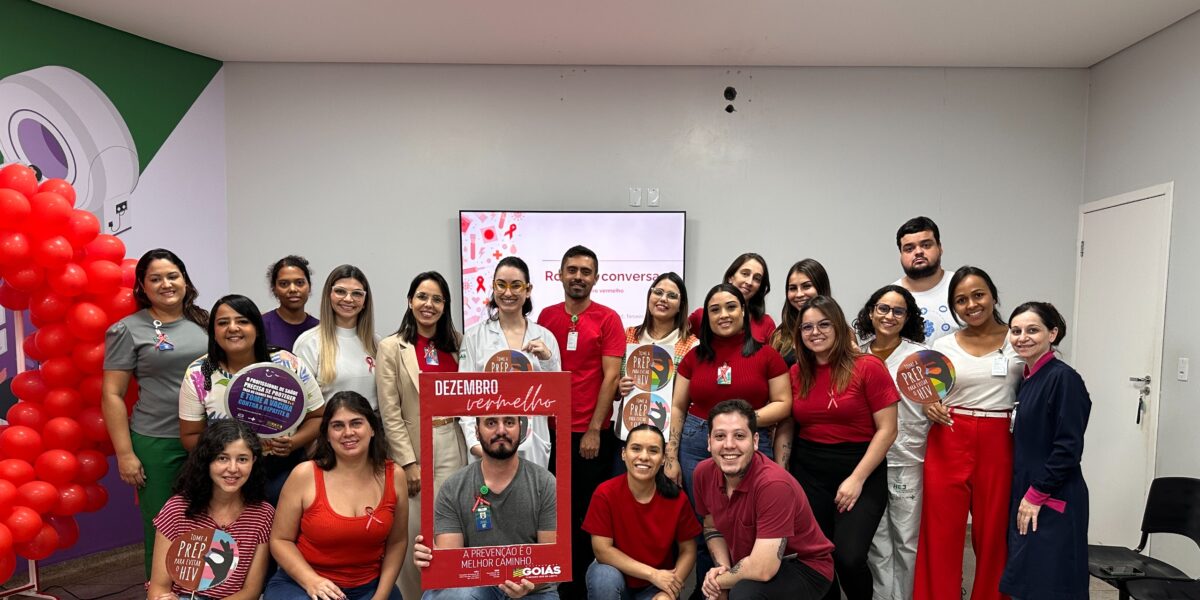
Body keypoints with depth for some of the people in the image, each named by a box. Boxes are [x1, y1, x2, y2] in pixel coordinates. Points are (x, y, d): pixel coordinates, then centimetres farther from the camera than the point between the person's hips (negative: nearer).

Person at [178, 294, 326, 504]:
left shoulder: (289, 364, -8)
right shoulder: (198, 375, -5)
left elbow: (317, 417, 0)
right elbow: (189, 436, 2)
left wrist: (293, 442, -19)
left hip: (284, 472, 0)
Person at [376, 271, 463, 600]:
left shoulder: (456, 343, 9)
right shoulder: (391, 347, -4)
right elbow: (390, 413, -7)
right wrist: (409, 462, -11)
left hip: (451, 445, 3)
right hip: (411, 447, -3)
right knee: (413, 532, 5)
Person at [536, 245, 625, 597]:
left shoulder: (608, 319, -4)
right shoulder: (546, 317, 6)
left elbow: (611, 376, -8)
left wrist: (594, 430, -13)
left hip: (591, 433, -3)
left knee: (586, 514, 8)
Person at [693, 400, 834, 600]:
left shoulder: (774, 484, -31)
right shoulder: (703, 472, -10)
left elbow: (762, 570, -31)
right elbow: (712, 526, 9)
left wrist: (719, 580, -14)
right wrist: (723, 567, -8)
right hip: (749, 564, 6)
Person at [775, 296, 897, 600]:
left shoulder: (868, 367, -8)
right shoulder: (796, 373, 3)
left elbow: (887, 429, -9)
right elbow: (785, 428, 10)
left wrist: (857, 478, -14)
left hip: (861, 470, -3)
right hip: (808, 472, 4)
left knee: (848, 557, -15)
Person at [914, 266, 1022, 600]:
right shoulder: (943, 346, 5)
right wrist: (930, 408, -9)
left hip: (998, 445, -1)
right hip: (948, 443, 1)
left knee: (992, 533, 8)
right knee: (942, 533, 4)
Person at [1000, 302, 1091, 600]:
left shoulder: (1064, 378, -13)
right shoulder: (1027, 380, 10)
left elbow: (1068, 448, -17)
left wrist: (1037, 494, -15)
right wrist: (1023, 496, 9)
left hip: (1053, 503, -8)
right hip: (1025, 498, 8)